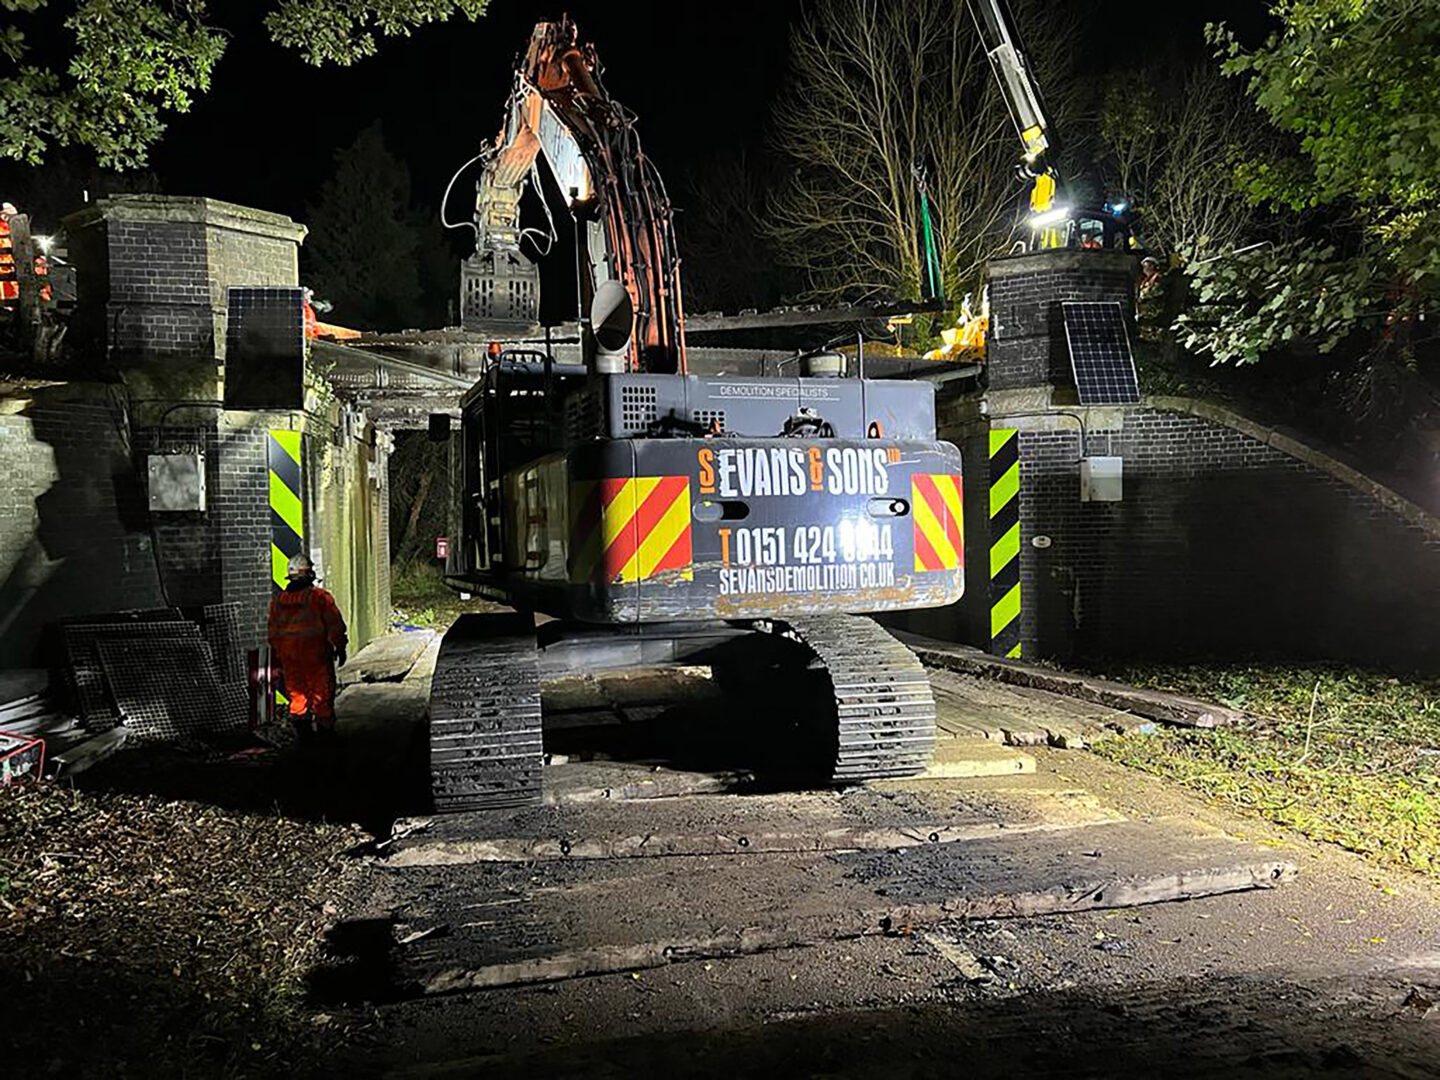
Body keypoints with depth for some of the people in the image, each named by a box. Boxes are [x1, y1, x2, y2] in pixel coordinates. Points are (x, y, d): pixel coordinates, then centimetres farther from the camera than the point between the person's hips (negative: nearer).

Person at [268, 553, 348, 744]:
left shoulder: (278, 600, 7)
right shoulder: (320, 596, -9)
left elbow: (273, 631, 13)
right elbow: (335, 625, -9)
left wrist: (278, 656, 22)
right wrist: (340, 647, 3)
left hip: (289, 656, 5)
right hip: (316, 653, -4)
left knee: (296, 692, 13)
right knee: (322, 692, 4)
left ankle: (303, 731, 14)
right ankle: (325, 730, 9)